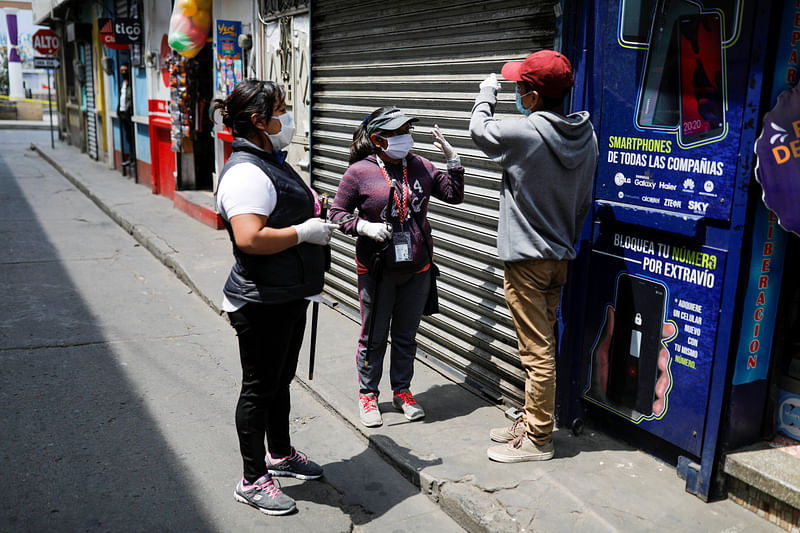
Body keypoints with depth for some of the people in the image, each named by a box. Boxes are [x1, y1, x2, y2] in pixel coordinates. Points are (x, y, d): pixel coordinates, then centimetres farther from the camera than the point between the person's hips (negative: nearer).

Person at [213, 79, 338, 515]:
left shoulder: (270, 162, 12)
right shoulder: (246, 172, -22)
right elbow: (250, 238, -34)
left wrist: (316, 217, 9)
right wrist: (304, 232, -23)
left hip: (289, 296, 10)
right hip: (262, 303, -10)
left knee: (280, 381, 23)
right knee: (259, 389, 4)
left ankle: (280, 454, 41)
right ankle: (253, 480, 20)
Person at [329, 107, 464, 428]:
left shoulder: (421, 167, 4)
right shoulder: (359, 172, -9)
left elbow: (454, 195, 9)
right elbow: (337, 213, -4)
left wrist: (452, 158, -1)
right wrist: (365, 227, -21)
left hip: (417, 269, 4)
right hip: (376, 270, -4)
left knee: (406, 335, 16)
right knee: (374, 337, 9)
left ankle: (402, 391, 33)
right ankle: (367, 394, 27)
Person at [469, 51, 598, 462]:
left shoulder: (524, 132, -20)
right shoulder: (585, 134, 3)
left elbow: (479, 129, 0)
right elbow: (583, 200, 11)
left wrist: (487, 92, 19)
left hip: (527, 258, -8)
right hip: (560, 257, 8)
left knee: (537, 352, 0)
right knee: (541, 345, 18)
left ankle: (537, 439, 11)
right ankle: (531, 420, 31)